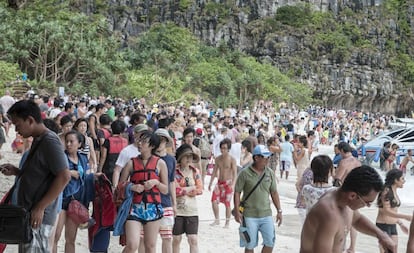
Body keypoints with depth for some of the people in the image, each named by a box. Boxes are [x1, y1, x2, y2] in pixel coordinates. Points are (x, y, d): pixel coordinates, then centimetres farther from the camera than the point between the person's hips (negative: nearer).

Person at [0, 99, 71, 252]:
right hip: (30, 212, 9)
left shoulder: (49, 141, -15)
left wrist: (40, 208, -21)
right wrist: (16, 172, 6)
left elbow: (64, 177, -21)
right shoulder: (38, 140, 14)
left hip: (38, 216, -9)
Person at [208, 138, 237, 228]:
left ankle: (227, 222, 13)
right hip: (219, 183, 5)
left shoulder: (232, 159, -10)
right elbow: (215, 171, 15)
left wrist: (233, 184, -28)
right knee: (214, 200, -4)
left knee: (227, 203, -1)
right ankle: (217, 220, 12)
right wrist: (210, 183, 14)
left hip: (228, 183, -5)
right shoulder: (218, 159, 6)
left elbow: (235, 173, -16)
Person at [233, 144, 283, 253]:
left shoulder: (270, 173, 3)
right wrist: (237, 211, -9)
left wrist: (279, 210, 7)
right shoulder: (245, 173, -8)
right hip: (250, 216, -3)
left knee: (270, 242, 1)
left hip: (266, 215, 3)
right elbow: (237, 192, -4)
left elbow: (274, 192, 10)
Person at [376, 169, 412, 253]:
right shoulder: (386, 191, -16)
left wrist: (401, 224, 17)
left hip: (393, 227, 9)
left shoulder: (394, 191, 11)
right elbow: (386, 211, -22)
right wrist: (405, 216, -25)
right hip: (383, 226, -9)